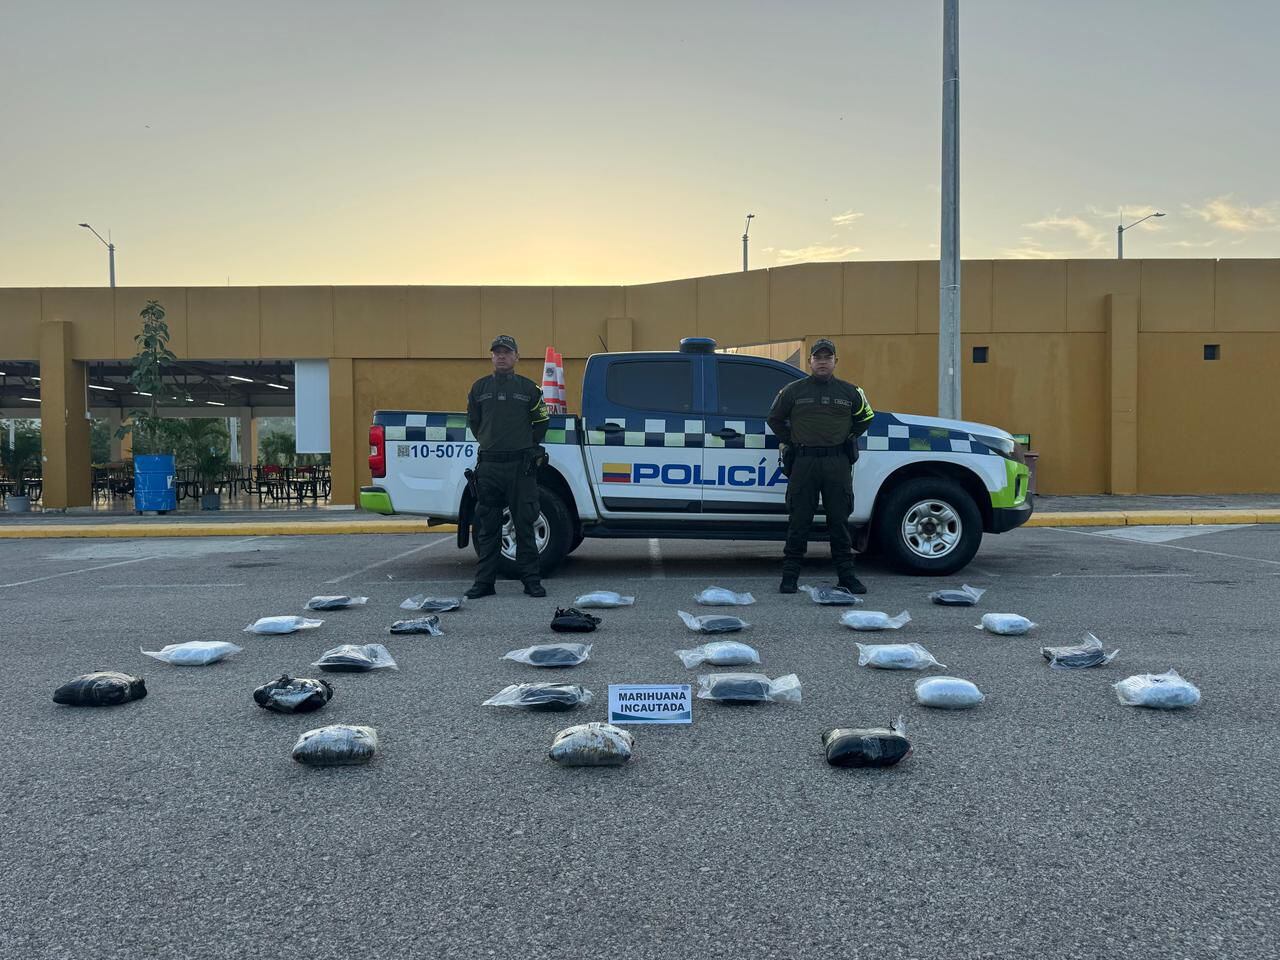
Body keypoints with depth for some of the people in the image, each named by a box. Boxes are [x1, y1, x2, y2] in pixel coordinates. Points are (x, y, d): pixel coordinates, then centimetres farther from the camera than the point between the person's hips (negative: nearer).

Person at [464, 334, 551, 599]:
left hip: (521, 465, -2)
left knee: (524, 525, 0)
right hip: (488, 465, 2)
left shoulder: (529, 388, 5)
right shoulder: (479, 388, 10)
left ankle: (531, 580, 7)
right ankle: (484, 581, 11)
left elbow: (541, 421, 13)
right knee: (487, 527, 5)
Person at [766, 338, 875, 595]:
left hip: (838, 465, 1)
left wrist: (847, 440, 16)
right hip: (803, 463, -1)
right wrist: (789, 442, 12)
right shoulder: (793, 391, 7)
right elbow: (775, 419, 19)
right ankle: (789, 576, 6)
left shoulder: (850, 392, 11)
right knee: (799, 521, 0)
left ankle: (846, 574, 11)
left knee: (839, 521, 4)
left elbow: (865, 418, 25)